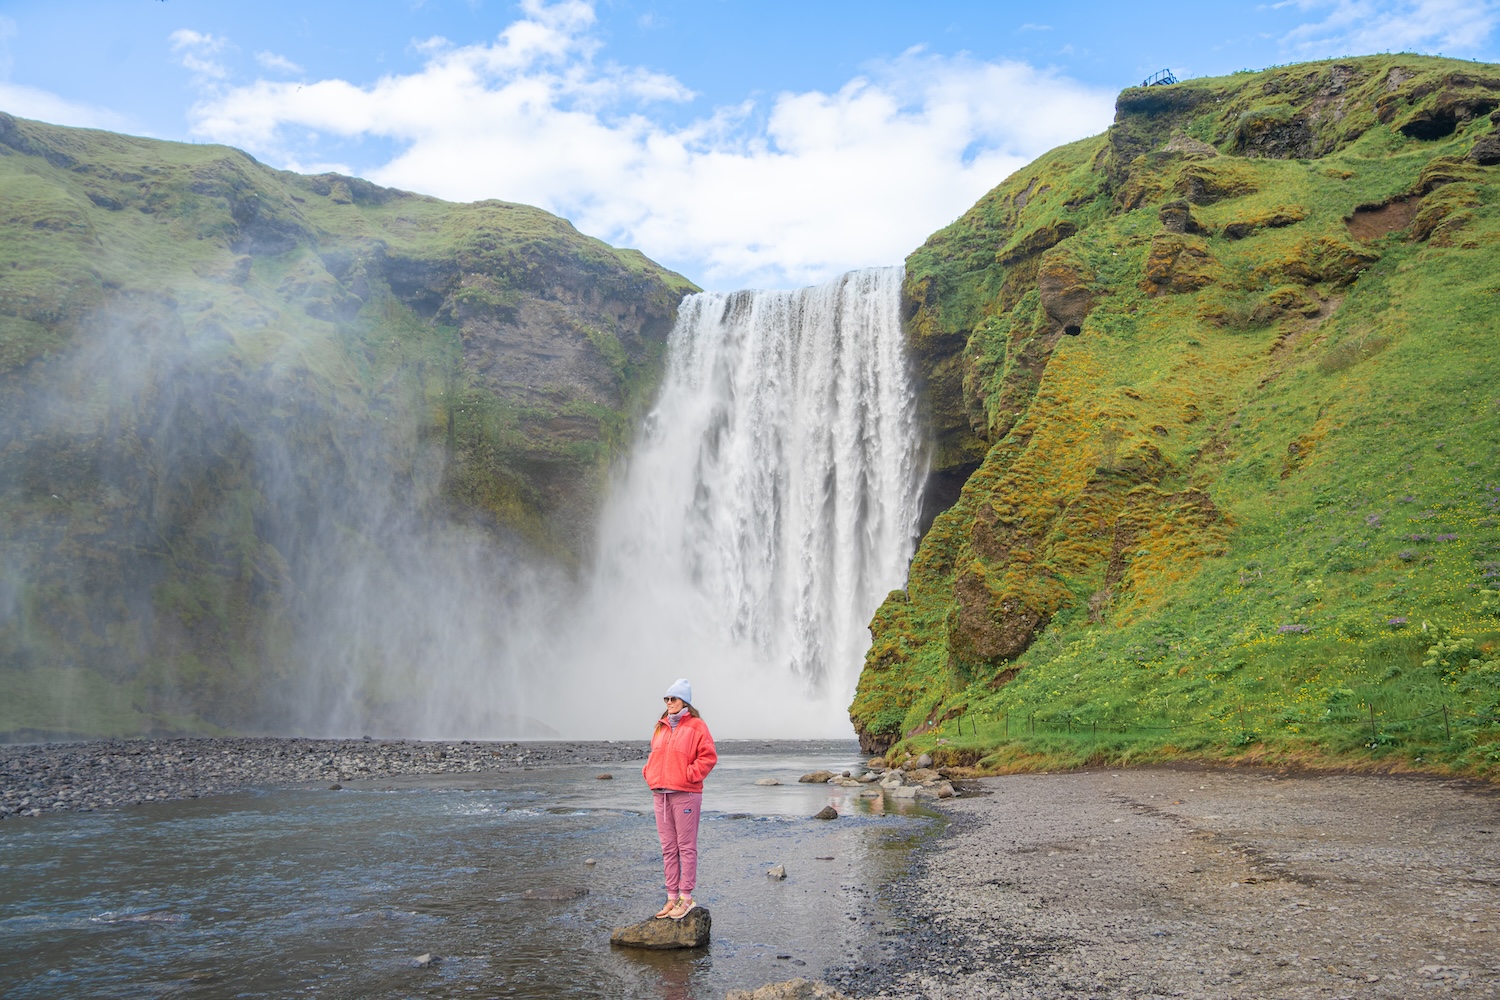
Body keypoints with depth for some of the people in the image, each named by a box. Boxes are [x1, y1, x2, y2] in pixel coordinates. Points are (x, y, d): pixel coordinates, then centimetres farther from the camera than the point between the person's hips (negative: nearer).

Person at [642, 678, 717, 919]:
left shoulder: (696, 726, -5)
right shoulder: (661, 726, 14)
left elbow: (708, 756, -9)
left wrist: (689, 775, -13)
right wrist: (649, 773, 9)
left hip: (685, 794, -7)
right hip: (660, 794, 7)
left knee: (686, 846, -1)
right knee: (668, 847, 10)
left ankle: (686, 898, 5)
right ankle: (672, 897, 17)